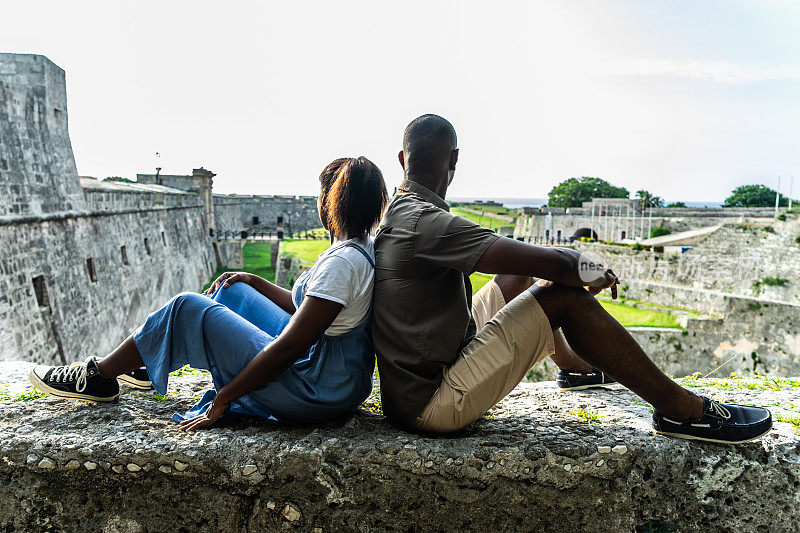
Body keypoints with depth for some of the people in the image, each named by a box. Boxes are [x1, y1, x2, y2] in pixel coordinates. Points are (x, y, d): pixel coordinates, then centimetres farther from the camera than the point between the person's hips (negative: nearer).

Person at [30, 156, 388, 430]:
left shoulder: (342, 262, -24)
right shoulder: (364, 249, 7)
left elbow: (287, 348, -25)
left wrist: (222, 400, -17)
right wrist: (254, 282, 17)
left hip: (316, 393, -9)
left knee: (187, 308, -4)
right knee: (230, 291, 15)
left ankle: (98, 376, 17)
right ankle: (146, 364, 31)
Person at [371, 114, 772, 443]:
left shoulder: (396, 214, 8)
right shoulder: (427, 223, -23)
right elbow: (553, 262, -25)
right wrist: (588, 274, -3)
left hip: (414, 379, 10)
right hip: (434, 406, -10)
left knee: (517, 276, 19)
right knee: (565, 295, -16)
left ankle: (574, 362, 43)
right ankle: (679, 408, -3)